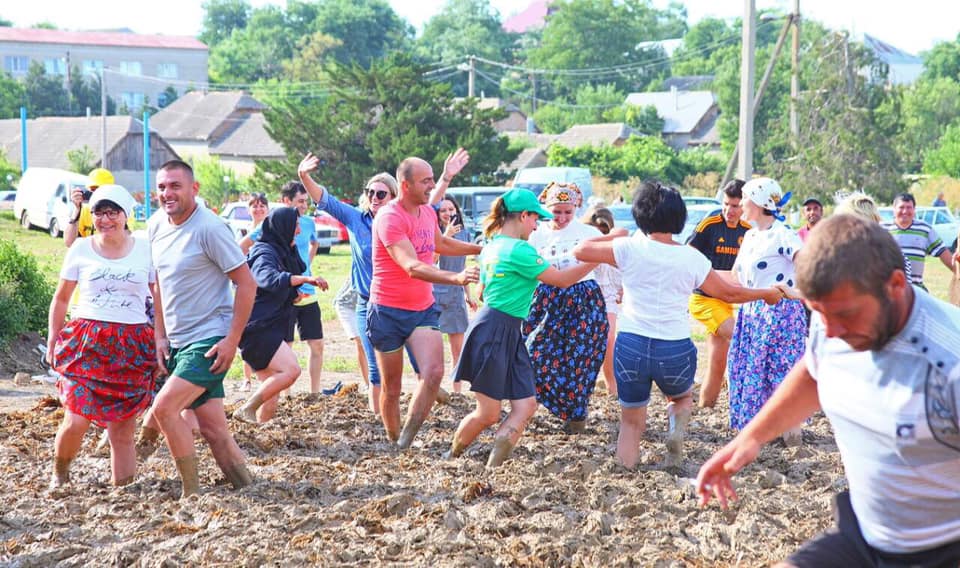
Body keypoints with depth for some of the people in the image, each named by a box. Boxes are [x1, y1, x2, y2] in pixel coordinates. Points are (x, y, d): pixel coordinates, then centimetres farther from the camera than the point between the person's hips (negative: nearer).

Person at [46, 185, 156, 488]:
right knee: (76, 420, -11)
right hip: (85, 343, 0)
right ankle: (59, 473, 16)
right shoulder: (80, 249, 5)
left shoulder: (146, 250, 4)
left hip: (131, 348, 0)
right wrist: (52, 342, 10)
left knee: (122, 429, 2)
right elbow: (60, 299, 13)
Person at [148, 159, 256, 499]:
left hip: (209, 340, -7)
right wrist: (160, 336, 12)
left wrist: (232, 340, -18)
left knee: (163, 407, -17)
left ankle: (192, 492, -6)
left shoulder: (209, 228, -15)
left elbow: (246, 284, -14)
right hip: (177, 342, 7)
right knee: (213, 428, 6)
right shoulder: (156, 226, 7)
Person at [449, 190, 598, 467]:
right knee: (488, 414, -1)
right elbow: (561, 279, -10)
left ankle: (493, 468, 0)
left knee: (526, 406, 2)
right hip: (493, 332, -10)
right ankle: (450, 459, 19)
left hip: (509, 334, 10)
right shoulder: (518, 250, -15)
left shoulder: (492, 246, 14)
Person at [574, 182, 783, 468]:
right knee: (681, 397, 30)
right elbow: (729, 293, 10)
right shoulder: (692, 259, -2)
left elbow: (580, 250, 2)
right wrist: (766, 294, 27)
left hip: (631, 345, 0)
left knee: (631, 422, 14)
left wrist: (613, 236, 18)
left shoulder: (630, 248, -6)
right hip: (676, 350, 0)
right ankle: (677, 427, -2)